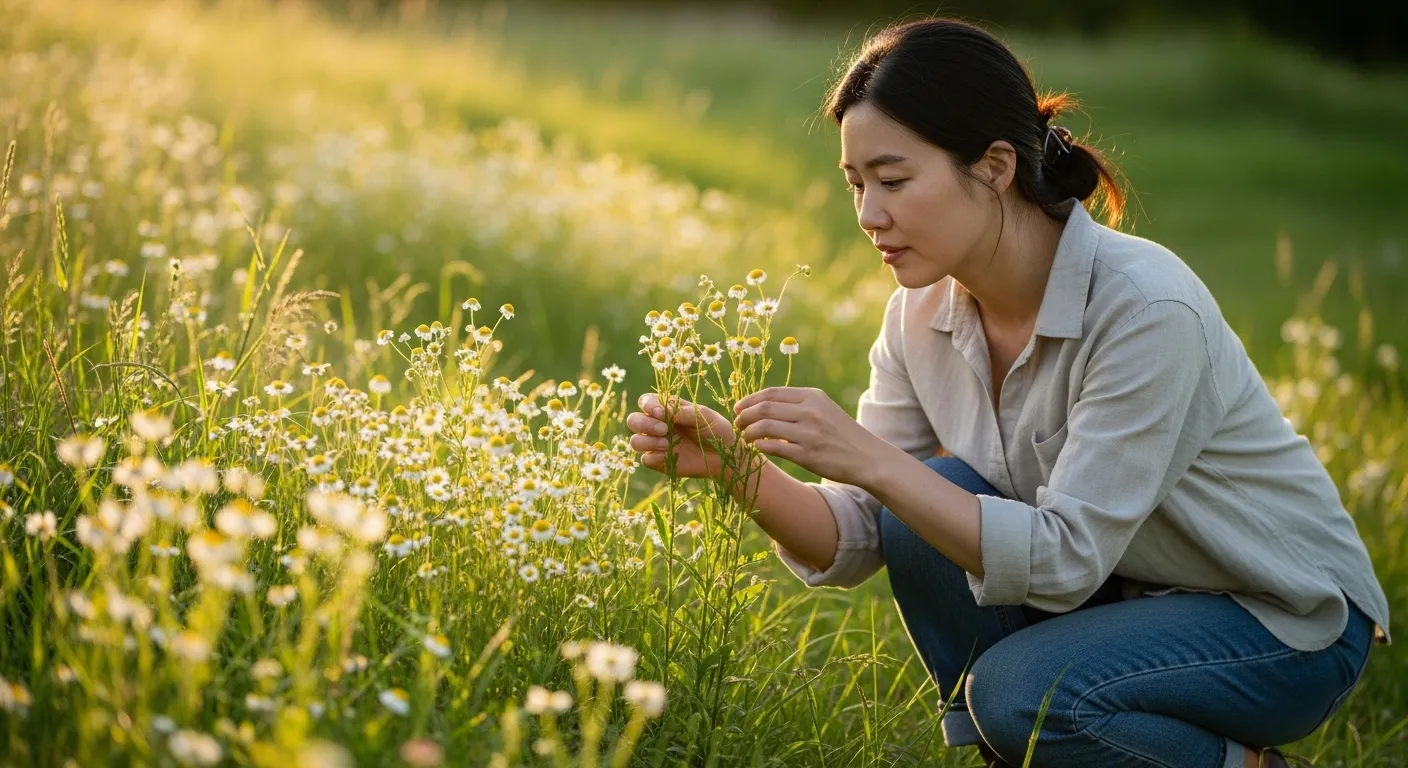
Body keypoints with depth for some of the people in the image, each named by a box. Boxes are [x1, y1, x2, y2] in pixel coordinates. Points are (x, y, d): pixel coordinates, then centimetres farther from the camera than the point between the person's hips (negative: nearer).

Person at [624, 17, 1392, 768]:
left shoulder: (1147, 307, -29)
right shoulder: (924, 314, -8)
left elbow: (1064, 560, -30)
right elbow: (856, 541, -7)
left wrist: (868, 460, -37)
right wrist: (741, 469, -25)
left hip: (1291, 624, -6)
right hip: (1118, 593, 6)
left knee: (1018, 688, -29)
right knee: (936, 497, -19)